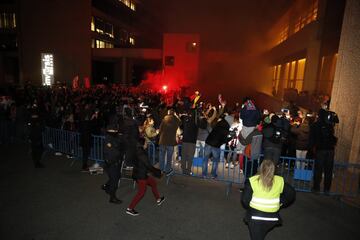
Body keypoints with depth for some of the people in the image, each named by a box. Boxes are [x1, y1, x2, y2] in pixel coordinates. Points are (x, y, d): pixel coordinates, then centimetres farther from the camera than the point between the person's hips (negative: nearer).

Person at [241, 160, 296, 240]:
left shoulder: (252, 181, -12)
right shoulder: (280, 181, -4)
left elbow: (245, 200, -11)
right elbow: (292, 194, 3)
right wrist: (280, 204, 13)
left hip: (255, 217, -3)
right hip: (272, 218, 3)